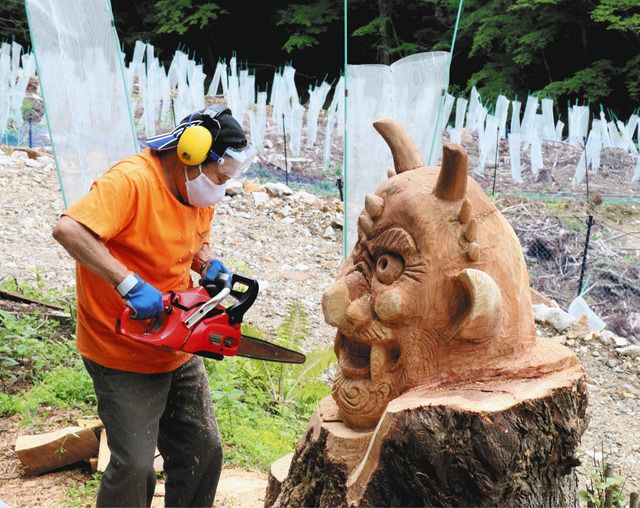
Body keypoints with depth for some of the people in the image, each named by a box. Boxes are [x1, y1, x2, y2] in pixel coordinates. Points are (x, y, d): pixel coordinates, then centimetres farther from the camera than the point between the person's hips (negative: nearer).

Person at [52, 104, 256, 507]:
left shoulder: (199, 191, 2)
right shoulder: (132, 181, -24)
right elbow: (68, 229, -37)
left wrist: (210, 266, -4)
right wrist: (129, 283, -40)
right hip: (124, 357, -8)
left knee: (204, 451, 15)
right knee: (135, 466, -6)